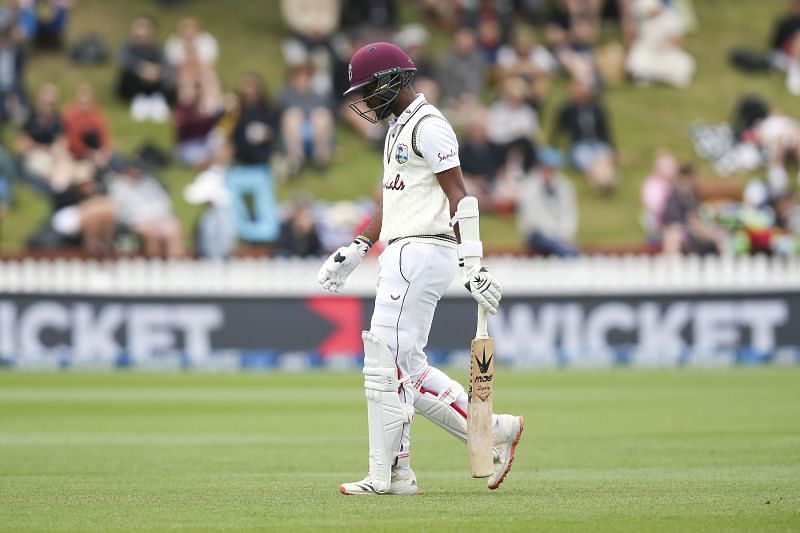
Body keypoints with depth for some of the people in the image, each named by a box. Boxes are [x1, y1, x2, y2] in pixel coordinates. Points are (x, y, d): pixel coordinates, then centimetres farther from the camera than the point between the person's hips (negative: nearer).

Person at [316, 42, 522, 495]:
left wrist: (472, 262, -25)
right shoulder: (400, 127, 21)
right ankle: (495, 431, 13)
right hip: (402, 255, 11)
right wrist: (355, 251, 22)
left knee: (387, 364, -9)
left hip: (423, 252, -11)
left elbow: (459, 196, -18)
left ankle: (387, 474, -5)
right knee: (406, 365, 10)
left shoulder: (428, 126, -12)